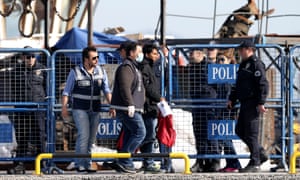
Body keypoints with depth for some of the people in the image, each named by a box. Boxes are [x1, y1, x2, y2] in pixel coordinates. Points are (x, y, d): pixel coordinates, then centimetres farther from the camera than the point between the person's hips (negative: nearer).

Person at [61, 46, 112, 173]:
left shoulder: (101, 71, 7)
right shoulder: (75, 72, -4)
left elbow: (106, 90, 6)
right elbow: (66, 92, -1)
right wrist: (64, 107, -9)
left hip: (95, 110, 5)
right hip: (79, 109, -5)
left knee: (91, 138, 5)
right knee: (84, 135, -16)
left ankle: (86, 165, 12)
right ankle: (80, 164, -11)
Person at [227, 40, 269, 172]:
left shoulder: (256, 64, -10)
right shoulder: (243, 65, 20)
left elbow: (263, 85, -17)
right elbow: (238, 85, 28)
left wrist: (261, 103, -21)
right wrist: (232, 99, 20)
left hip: (253, 104, -10)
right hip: (245, 103, 10)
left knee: (251, 133, -8)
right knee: (240, 131, 12)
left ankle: (255, 163, -4)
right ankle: (261, 154, 19)